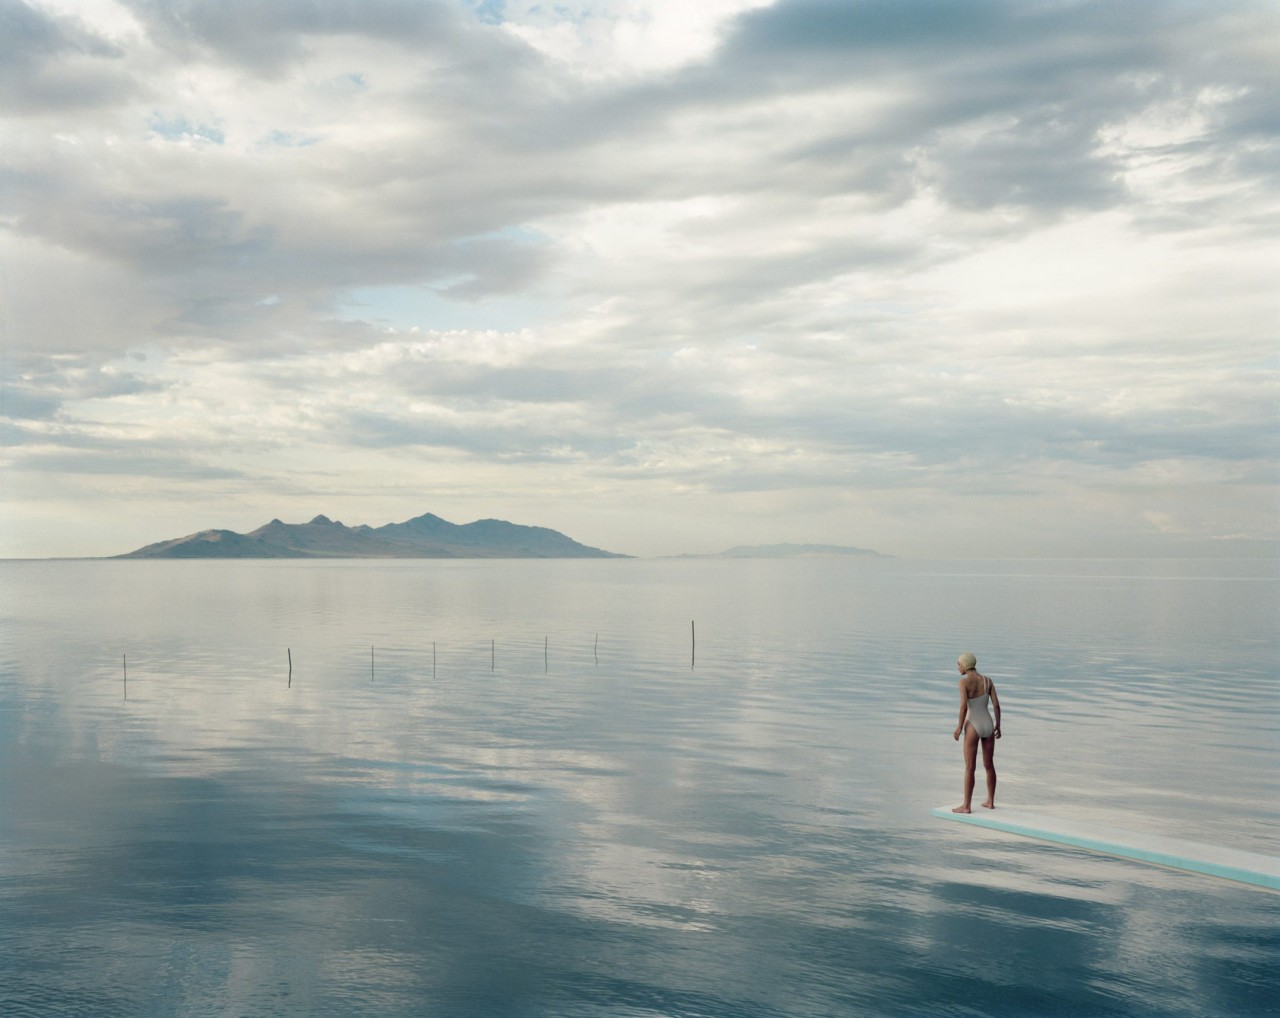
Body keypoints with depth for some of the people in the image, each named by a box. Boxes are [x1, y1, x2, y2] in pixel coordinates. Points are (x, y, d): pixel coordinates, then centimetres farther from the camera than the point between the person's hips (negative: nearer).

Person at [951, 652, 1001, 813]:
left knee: (969, 768, 1)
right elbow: (996, 704, 1)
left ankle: (966, 806, 5)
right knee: (989, 765, 18)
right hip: (988, 725, 6)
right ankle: (990, 801, 26)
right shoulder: (988, 680, 2)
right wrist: (998, 725, 12)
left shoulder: (964, 681, -14)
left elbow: (964, 706, -21)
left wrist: (959, 728, -12)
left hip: (973, 727, -5)